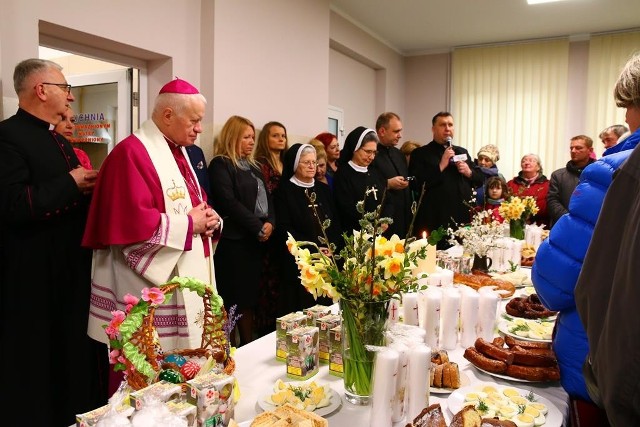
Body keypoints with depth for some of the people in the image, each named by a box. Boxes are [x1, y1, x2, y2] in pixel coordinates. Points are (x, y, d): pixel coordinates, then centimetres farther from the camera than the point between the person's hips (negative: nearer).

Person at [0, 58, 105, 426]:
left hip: (72, 271, 9)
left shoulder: (61, 142, 17)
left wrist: (89, 187, 3)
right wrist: (71, 184, -17)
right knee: (38, 366, 5)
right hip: (34, 279, -9)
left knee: (75, 358, 18)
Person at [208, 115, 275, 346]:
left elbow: (267, 196, 15)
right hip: (234, 241, -7)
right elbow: (229, 202, -15)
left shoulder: (253, 165, 19)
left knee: (250, 297, 11)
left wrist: (270, 222, -4)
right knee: (234, 298, -2)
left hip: (258, 240, 7)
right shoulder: (220, 165, -5)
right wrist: (257, 226, -14)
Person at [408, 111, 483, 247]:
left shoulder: (462, 152, 17)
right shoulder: (420, 153, -2)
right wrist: (441, 166, -15)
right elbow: (416, 185, -13)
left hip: (463, 220, 6)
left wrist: (469, 172, -3)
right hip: (435, 222, -5)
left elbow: (480, 179, 18)